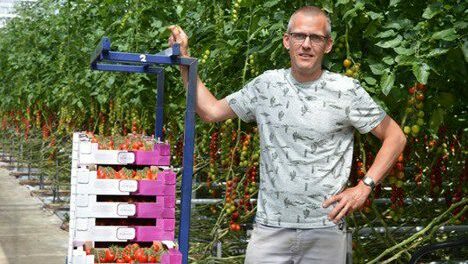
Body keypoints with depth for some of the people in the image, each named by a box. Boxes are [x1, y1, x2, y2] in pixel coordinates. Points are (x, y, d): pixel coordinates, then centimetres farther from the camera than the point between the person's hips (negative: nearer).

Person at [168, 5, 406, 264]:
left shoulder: (346, 90, -4)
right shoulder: (267, 84, 5)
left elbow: (395, 137, 1)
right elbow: (210, 111, 10)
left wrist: (364, 187, -8)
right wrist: (184, 59, 6)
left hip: (325, 230, -2)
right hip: (270, 226, 2)